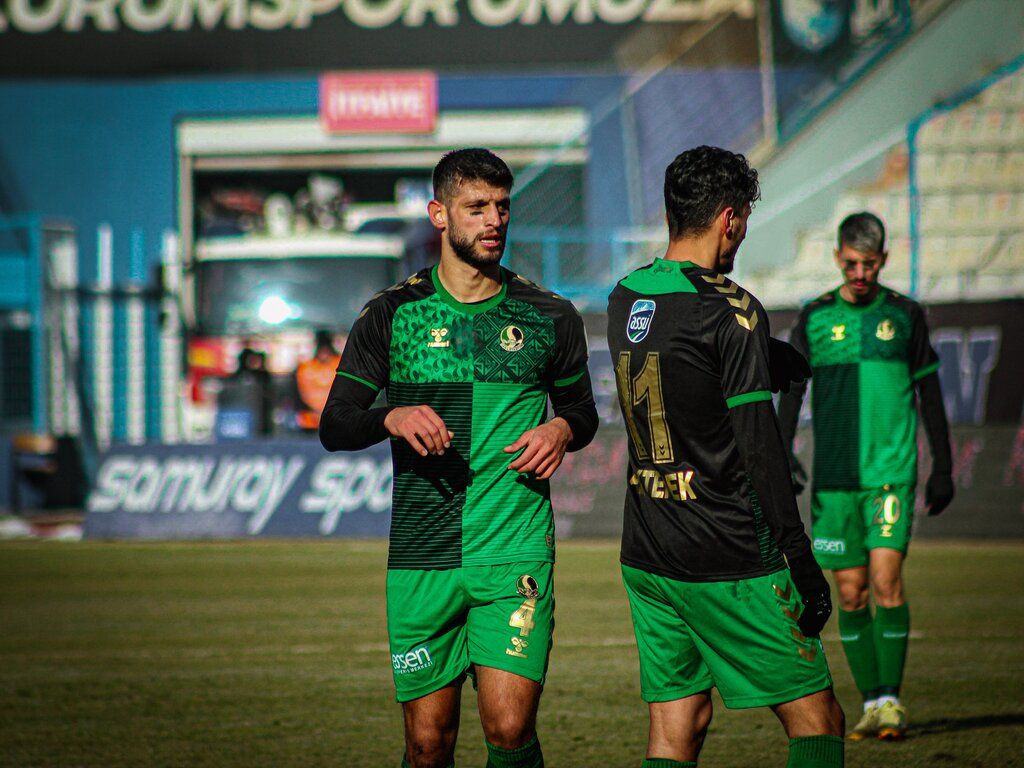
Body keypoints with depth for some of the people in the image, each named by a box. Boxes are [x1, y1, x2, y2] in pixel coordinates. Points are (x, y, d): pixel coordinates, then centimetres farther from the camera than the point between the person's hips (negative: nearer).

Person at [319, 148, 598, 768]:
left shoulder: (549, 317, 8)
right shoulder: (393, 315, 6)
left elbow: (582, 409, 22)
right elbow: (334, 427, 6)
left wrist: (564, 429, -2)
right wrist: (391, 418, -15)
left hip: (516, 552, 0)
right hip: (421, 556, 0)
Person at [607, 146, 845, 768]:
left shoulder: (625, 299, 8)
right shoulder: (730, 309, -14)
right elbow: (759, 444, -16)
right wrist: (800, 558, -13)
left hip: (644, 555, 7)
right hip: (727, 563, -7)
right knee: (816, 717, 1)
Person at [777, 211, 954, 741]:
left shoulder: (904, 314, 5)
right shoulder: (815, 318, 6)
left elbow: (929, 392, 12)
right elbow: (790, 394, 5)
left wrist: (943, 468, 11)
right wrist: (783, 459, -9)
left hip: (892, 472, -2)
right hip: (833, 475, 2)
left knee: (886, 580, -13)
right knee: (851, 594, 3)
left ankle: (891, 700, -6)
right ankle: (872, 703, 12)